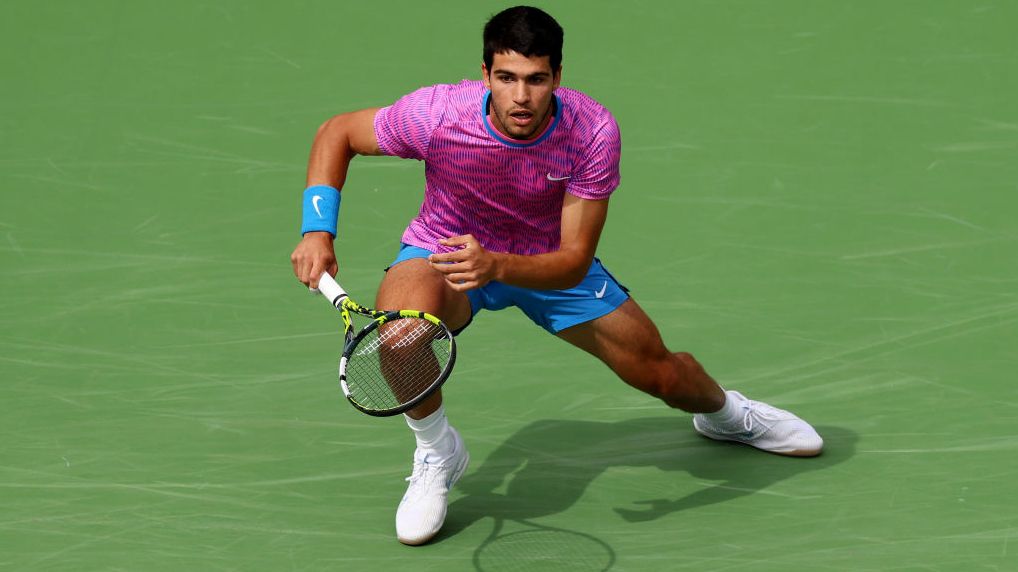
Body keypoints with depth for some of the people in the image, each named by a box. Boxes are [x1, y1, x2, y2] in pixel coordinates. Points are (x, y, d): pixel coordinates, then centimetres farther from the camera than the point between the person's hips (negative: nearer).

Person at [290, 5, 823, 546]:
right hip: (443, 249, -2)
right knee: (403, 314, -38)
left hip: (550, 261, 2)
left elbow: (574, 260, -29)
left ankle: (724, 412, 46)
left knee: (661, 372, 5)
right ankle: (436, 452, -8)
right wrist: (317, 231, -26)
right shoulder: (434, 115, -33)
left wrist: (496, 266, -49)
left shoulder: (593, 131, -30)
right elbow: (336, 133, -13)